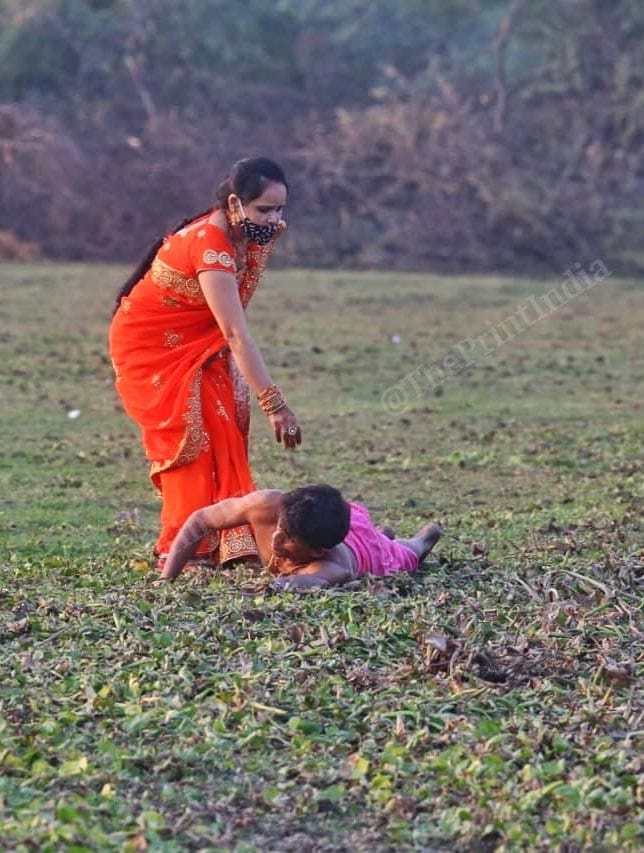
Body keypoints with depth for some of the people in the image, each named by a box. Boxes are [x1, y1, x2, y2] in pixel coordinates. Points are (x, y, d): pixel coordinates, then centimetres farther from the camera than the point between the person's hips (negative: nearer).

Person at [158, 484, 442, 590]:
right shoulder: (267, 505, -46)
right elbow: (200, 521, -33)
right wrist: (165, 580, -40)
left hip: (364, 547, -3)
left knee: (406, 553, 37)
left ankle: (428, 534, 72)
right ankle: (384, 534, 75)